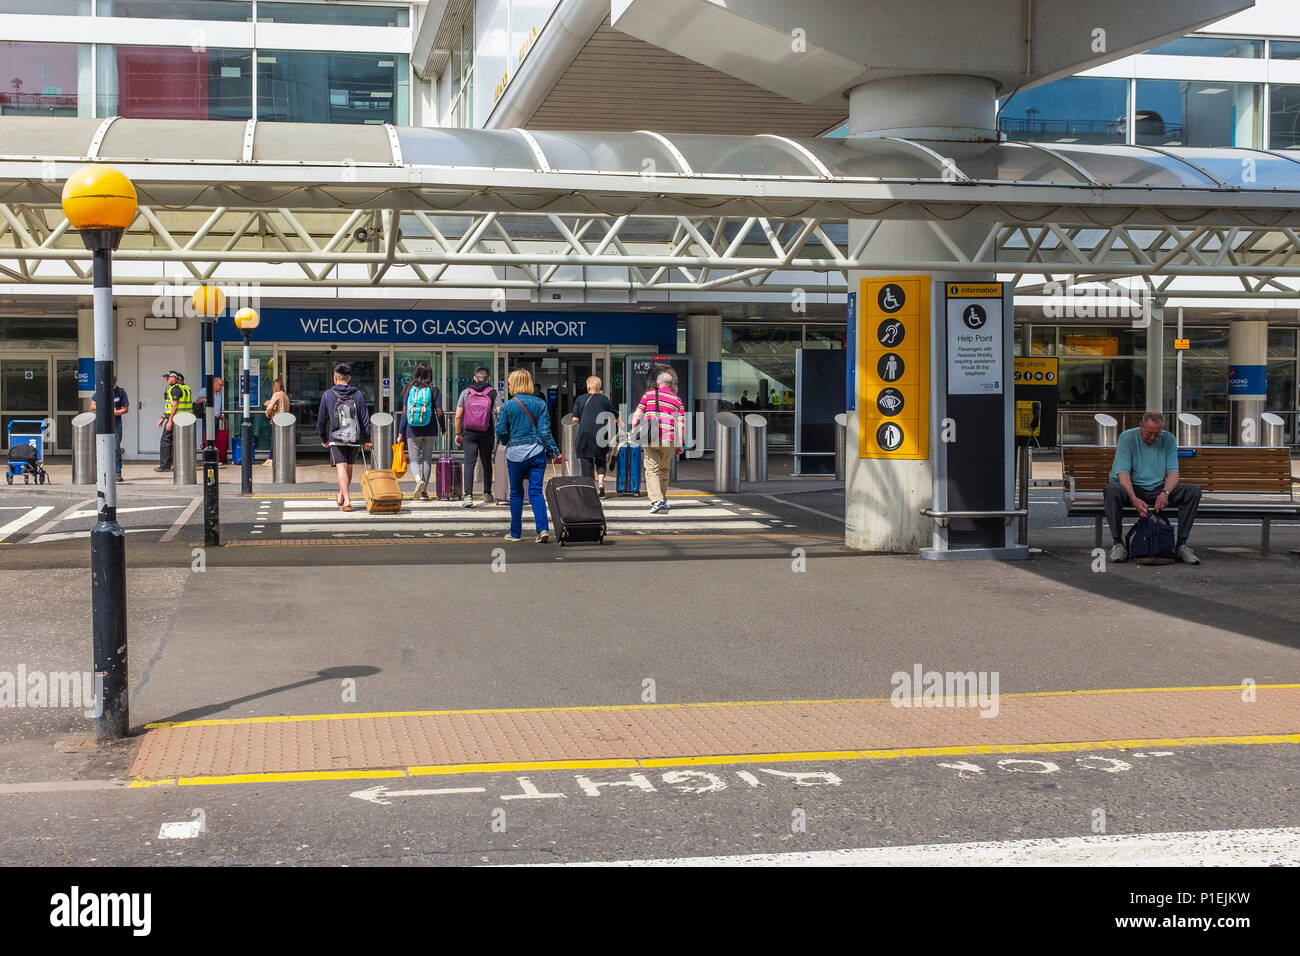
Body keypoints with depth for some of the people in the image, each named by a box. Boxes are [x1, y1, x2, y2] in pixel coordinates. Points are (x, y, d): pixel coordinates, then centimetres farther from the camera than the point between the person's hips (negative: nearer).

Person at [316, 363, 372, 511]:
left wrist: (324, 439, 18)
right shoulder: (358, 394, 3)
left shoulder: (328, 394, 1)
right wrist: (367, 440, 6)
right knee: (349, 467, 18)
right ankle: (341, 496, 34)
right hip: (355, 438, 2)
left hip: (336, 439, -2)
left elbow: (321, 419, 7)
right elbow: (365, 418, 2)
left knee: (341, 468, -7)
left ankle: (346, 501, -20)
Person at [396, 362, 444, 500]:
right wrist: (443, 429, 10)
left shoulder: (409, 390, 1)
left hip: (412, 431, 0)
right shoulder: (434, 390, -3)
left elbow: (404, 412, 1)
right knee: (427, 459, 10)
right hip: (430, 430, 0)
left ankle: (419, 480, -25)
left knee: (414, 459, 4)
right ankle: (424, 491, 12)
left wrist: (400, 433, 5)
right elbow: (439, 411, -4)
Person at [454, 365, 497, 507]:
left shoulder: (465, 392, 1)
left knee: (469, 464, -3)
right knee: (487, 464, 15)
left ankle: (468, 496, -16)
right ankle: (487, 495, 24)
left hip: (468, 433, 0)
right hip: (486, 434, 0)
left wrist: (458, 434, 10)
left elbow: (458, 416, 0)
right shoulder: (492, 393, -2)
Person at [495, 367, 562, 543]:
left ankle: (516, 533, 16)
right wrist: (555, 452, 0)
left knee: (516, 493, 11)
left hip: (515, 453, -1)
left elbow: (501, 431, -3)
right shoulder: (540, 403, 1)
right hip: (537, 452, 1)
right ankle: (543, 529, -15)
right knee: (536, 491, 1)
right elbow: (545, 430, -4)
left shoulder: (507, 405, -4)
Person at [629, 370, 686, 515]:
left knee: (651, 470, -2)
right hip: (668, 440, 2)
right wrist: (679, 445, 8)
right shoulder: (677, 400, 10)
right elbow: (681, 425, 4)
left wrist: (633, 432, 11)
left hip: (649, 438, -2)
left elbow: (637, 415, 1)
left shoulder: (649, 394, 6)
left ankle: (656, 500, -19)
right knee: (664, 470, 18)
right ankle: (662, 501, 26)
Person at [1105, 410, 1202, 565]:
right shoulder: (1127, 438, -10)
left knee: (1193, 490, -19)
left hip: (1159, 488, 3)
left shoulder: (1168, 440, 0)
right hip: (1132, 488, -3)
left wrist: (1165, 493, -28)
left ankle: (1181, 545, -19)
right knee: (1112, 490, -37)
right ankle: (1118, 543, -26)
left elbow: (1173, 472, -5)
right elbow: (1123, 473, -19)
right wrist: (1135, 500, -35)